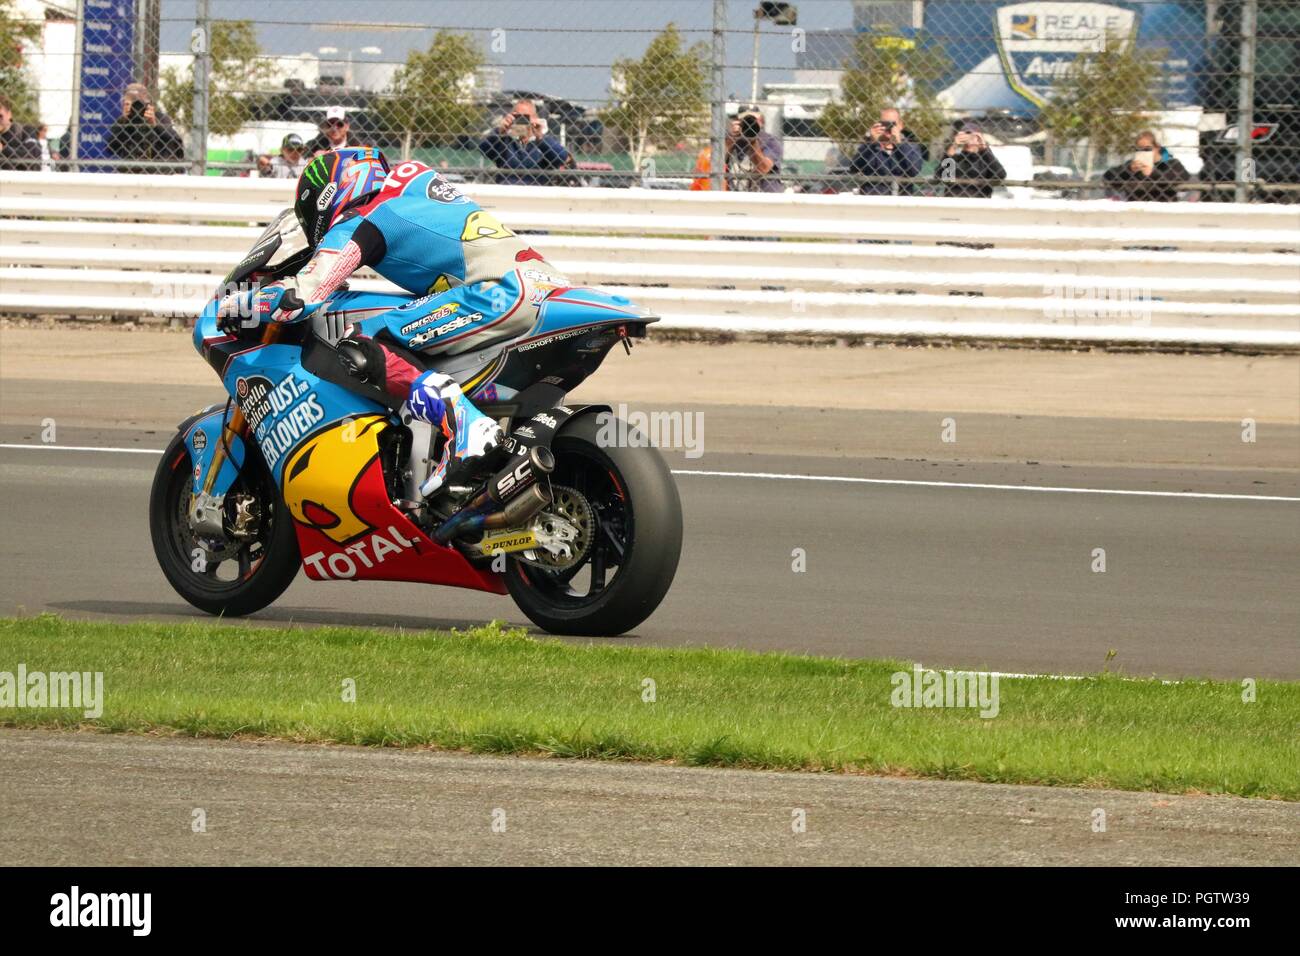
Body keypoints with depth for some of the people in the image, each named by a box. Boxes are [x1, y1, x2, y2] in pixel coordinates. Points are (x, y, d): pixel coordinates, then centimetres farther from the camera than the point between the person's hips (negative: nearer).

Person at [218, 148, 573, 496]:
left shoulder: (357, 223, 2)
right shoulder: (408, 176, 25)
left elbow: (301, 296, -6)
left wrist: (233, 306, 11)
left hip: (505, 291, -9)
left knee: (358, 345, -14)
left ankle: (462, 423, -30)